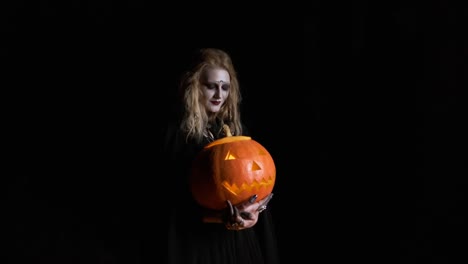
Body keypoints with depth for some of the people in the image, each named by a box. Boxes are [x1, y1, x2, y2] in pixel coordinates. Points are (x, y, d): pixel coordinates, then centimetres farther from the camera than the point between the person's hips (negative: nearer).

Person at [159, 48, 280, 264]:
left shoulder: (237, 128, 5)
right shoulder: (177, 132, -8)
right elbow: (177, 199, -11)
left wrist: (253, 210, -16)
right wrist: (220, 217, -23)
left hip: (241, 237, 4)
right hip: (198, 239, -4)